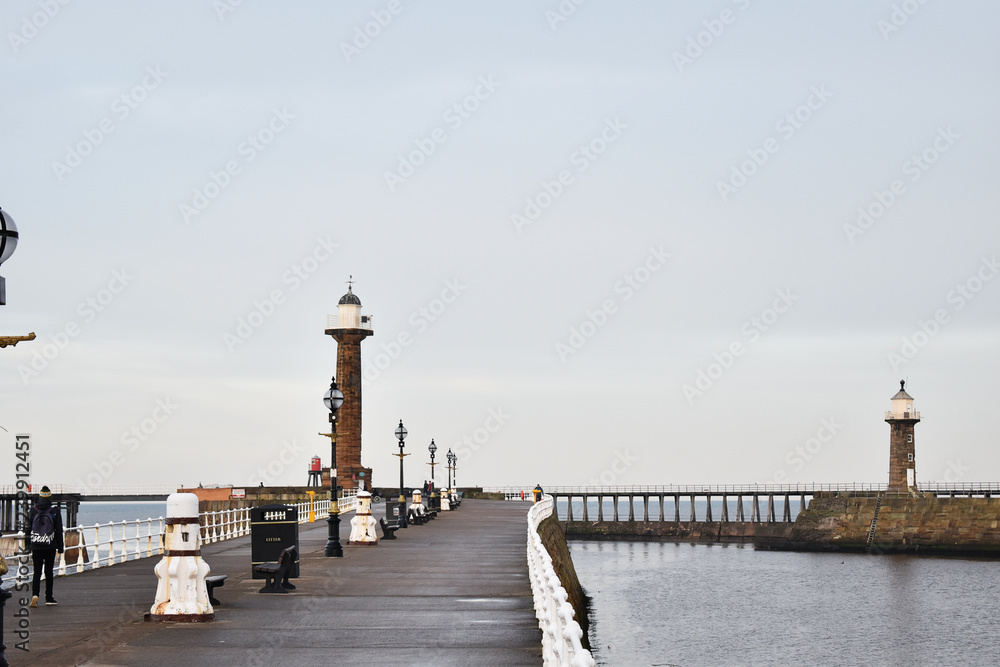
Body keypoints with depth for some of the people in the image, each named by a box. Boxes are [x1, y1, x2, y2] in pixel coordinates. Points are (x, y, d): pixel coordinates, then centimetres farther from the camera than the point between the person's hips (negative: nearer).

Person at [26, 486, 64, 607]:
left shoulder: (33, 511, -3)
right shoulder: (55, 512, -6)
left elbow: (28, 529, 2)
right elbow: (59, 531, -3)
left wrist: (27, 545, 12)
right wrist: (60, 548, 4)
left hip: (36, 547, 1)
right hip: (50, 547, -1)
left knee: (37, 572, 4)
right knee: (49, 572, 10)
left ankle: (35, 594, -17)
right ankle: (49, 598, 14)